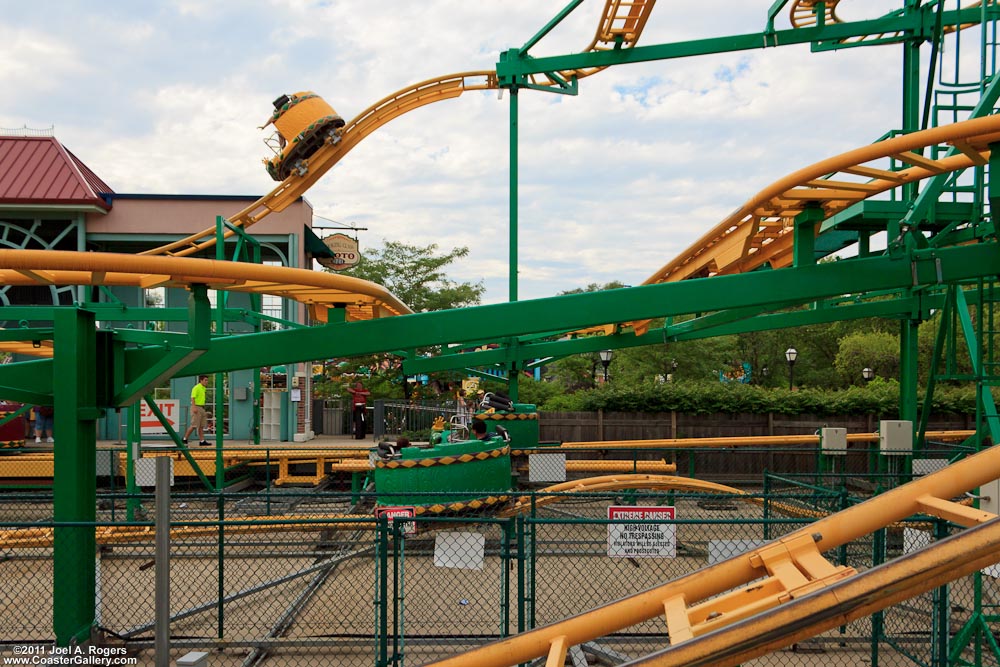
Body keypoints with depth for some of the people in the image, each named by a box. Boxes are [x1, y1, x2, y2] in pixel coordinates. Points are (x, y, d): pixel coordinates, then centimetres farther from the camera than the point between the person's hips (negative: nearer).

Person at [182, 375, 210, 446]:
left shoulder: (203, 388, 17)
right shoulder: (196, 388, -10)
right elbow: (193, 398, -18)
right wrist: (194, 407, -29)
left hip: (202, 408, 9)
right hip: (196, 407, -9)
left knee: (201, 426, 5)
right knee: (194, 425, -9)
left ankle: (202, 441, 4)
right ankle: (184, 439, 0)